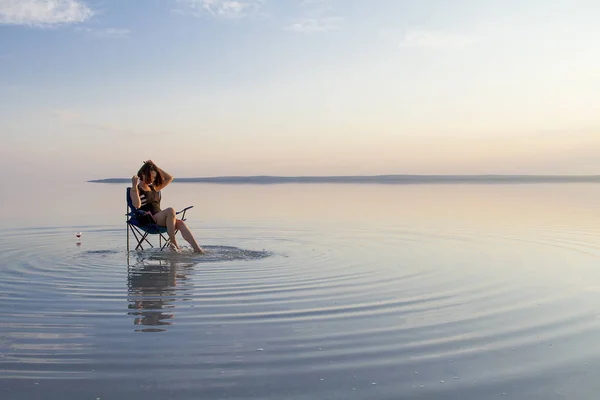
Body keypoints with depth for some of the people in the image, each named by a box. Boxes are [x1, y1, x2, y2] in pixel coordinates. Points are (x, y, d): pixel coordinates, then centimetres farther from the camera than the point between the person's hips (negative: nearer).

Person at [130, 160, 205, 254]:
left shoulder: (153, 188, 25)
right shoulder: (135, 189, 3)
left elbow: (169, 178, 27)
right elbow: (137, 205, -15)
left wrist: (156, 167, 19)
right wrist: (134, 186, -21)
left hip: (159, 218, 7)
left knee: (180, 223, -23)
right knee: (170, 210, -33)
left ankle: (197, 248, -36)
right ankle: (174, 244, -33)